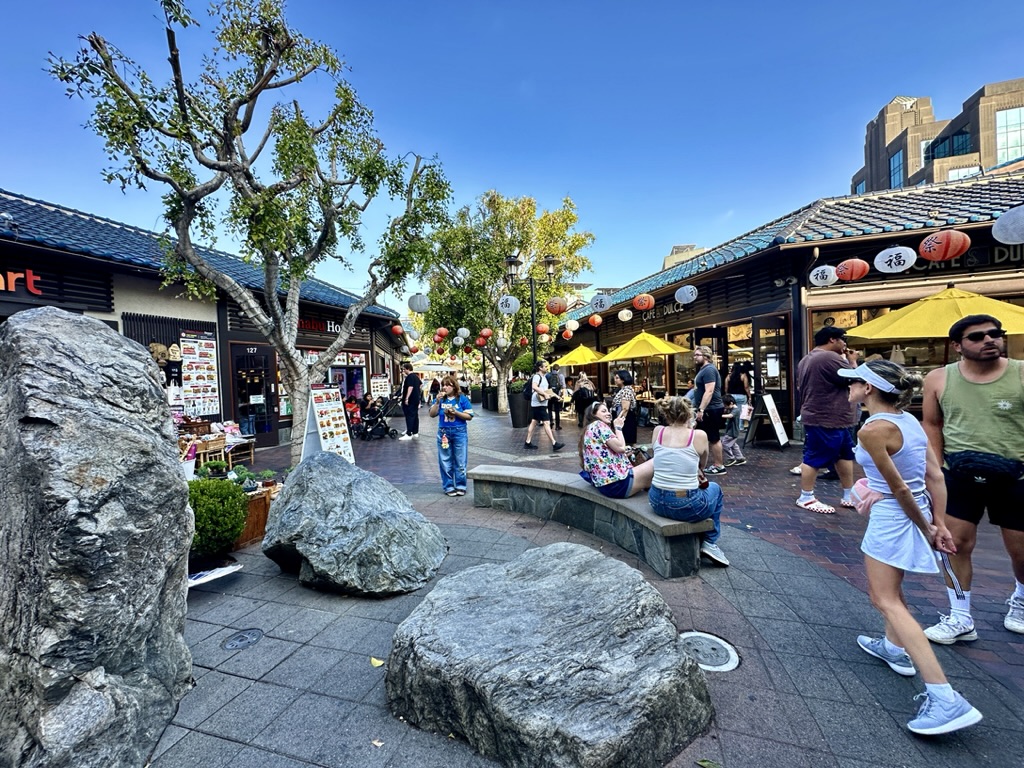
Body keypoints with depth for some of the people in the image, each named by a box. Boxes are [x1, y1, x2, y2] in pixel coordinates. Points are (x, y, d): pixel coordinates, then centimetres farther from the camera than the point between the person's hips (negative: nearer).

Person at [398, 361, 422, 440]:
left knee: (409, 417, -8)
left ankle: (409, 434, -7)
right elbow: (421, 384, 28)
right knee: (415, 416, 11)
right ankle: (415, 433, 15)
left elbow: (410, 387, -25)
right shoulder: (416, 376, 14)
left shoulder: (409, 377, -16)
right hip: (416, 399, 10)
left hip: (410, 400, -10)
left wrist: (406, 398, -25)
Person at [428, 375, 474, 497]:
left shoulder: (462, 399, 0)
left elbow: (469, 416, -3)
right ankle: (448, 487, 15)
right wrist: (437, 402, -12)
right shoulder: (440, 399, 7)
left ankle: (460, 486, 14)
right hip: (443, 433, 2)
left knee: (460, 462, 3)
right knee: (445, 462, 6)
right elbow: (432, 414, 0)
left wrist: (455, 412, -15)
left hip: (459, 433, -2)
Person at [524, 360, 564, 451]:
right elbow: (534, 387, -31)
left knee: (534, 422, 12)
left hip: (541, 403, 10)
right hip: (539, 403, -10)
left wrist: (549, 394, 11)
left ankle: (528, 443, 17)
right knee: (546, 423, -10)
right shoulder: (537, 376, -14)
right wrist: (545, 394, -28)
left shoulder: (543, 377, 16)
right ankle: (554, 444, -11)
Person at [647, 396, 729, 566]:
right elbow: (702, 464, 12)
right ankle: (709, 542, 26)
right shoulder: (699, 435, -9)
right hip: (687, 507, -4)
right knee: (715, 488, 30)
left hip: (657, 502, 4)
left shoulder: (657, 431, 0)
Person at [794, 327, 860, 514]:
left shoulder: (806, 359, 14)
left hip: (821, 417, 11)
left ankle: (849, 496, 23)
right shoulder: (830, 358, -19)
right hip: (827, 420, -11)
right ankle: (805, 498, 5)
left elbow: (800, 387, 20)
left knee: (845, 455, 16)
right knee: (815, 458, -3)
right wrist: (852, 361, 4)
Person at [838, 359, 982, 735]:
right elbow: (935, 476, 4)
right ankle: (895, 648, 44)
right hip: (917, 511, 10)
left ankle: (946, 699, -5)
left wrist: (925, 529, -6)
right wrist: (939, 524, 7)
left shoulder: (873, 429, -23)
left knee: (887, 602, -3)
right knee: (888, 588, 28)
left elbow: (899, 488, -19)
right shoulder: (908, 420, 3)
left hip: (893, 517, -10)